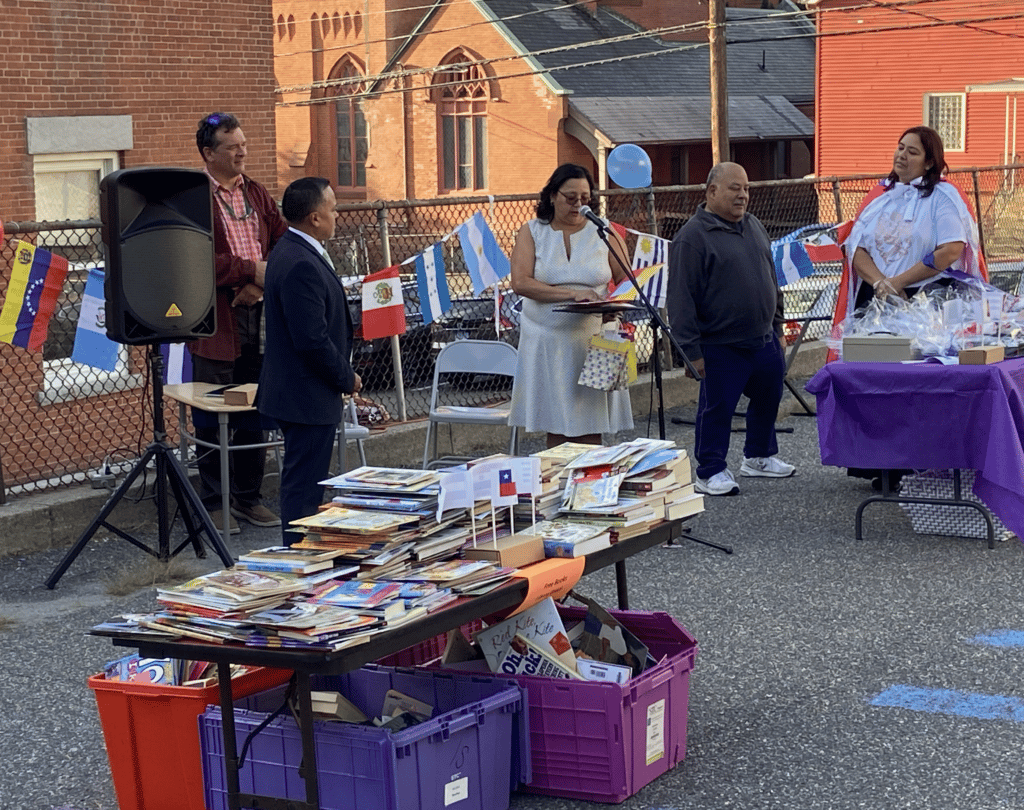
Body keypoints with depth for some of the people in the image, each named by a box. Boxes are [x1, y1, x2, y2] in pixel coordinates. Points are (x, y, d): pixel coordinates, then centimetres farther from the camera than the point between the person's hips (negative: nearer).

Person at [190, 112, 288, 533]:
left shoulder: (257, 193, 13)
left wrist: (261, 285, -8)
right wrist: (252, 270, -17)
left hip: (258, 315, 6)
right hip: (215, 320, -6)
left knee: (255, 414, 12)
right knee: (213, 417, 2)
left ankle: (249, 497, 24)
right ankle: (213, 503, 12)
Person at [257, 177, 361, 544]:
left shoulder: (289, 251, 11)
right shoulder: (301, 265, -23)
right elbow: (313, 340, -26)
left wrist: (342, 373, 17)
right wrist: (347, 378, -11)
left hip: (295, 391, 11)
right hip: (308, 396, -11)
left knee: (301, 484, 18)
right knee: (303, 488, -4)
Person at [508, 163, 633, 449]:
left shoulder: (603, 232, 8)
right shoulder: (532, 232, 5)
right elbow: (521, 282, -9)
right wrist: (573, 294, -18)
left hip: (593, 340, 0)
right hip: (548, 343, 0)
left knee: (590, 434, -2)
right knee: (556, 429, 1)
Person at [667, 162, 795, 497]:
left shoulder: (754, 226, 11)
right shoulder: (692, 237, -13)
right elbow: (681, 299, -14)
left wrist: (776, 325, 21)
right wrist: (692, 350, -16)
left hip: (764, 339, 8)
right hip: (721, 347, -7)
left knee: (768, 397, 17)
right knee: (717, 408, 0)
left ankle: (759, 456, 36)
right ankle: (710, 472, 12)